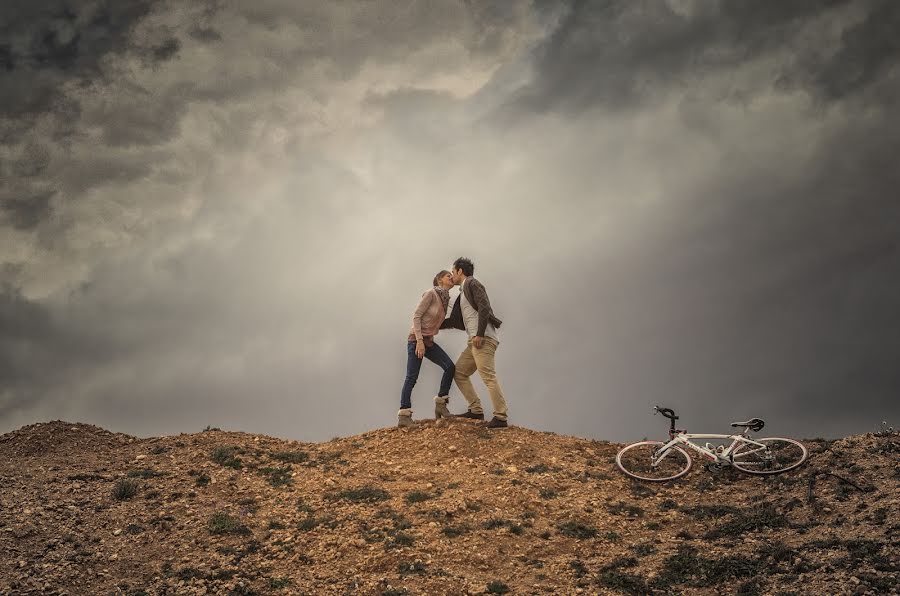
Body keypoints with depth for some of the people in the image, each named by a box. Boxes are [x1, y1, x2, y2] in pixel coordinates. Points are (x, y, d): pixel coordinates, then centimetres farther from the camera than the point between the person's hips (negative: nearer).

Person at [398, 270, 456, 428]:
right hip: (416, 339, -8)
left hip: (429, 341, 8)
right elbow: (416, 316, -16)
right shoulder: (430, 294, -12)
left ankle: (440, 405, 2)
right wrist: (419, 341, -21)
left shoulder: (445, 299, 11)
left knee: (450, 367, -6)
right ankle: (404, 415, -11)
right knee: (412, 377, -12)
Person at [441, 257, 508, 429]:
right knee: (459, 372, 11)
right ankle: (476, 410, 8)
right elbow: (456, 321, 33)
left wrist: (479, 334, -20)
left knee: (488, 376, -16)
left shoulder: (472, 284, 0)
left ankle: (501, 417, -19)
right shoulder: (463, 293, 27)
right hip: (475, 340, 10)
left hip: (484, 338, -10)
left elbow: (484, 308, -14)